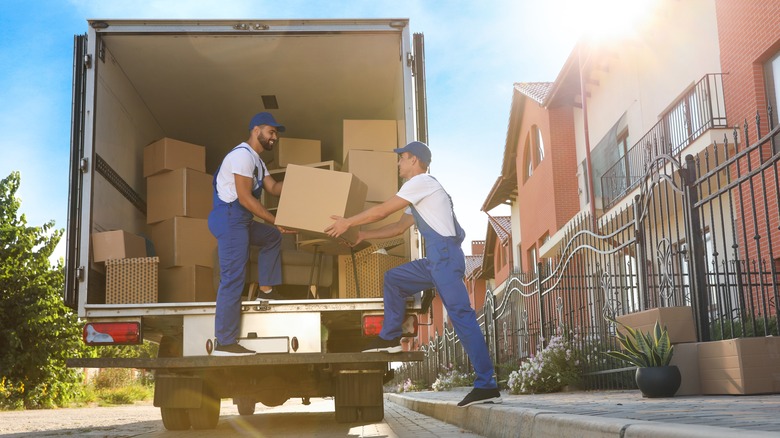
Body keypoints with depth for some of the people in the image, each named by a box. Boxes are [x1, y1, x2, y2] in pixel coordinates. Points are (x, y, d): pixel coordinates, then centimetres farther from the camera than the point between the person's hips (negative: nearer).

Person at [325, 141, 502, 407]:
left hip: (446, 255, -10)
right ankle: (390, 338, 17)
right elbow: (398, 228, 30)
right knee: (393, 278, 17)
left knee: (460, 314, -14)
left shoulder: (422, 181, -3)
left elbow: (382, 211, -4)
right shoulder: (419, 190, 27)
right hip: (435, 259, 10)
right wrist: (363, 235, 30)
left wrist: (347, 223, 6)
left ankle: (487, 386, -16)